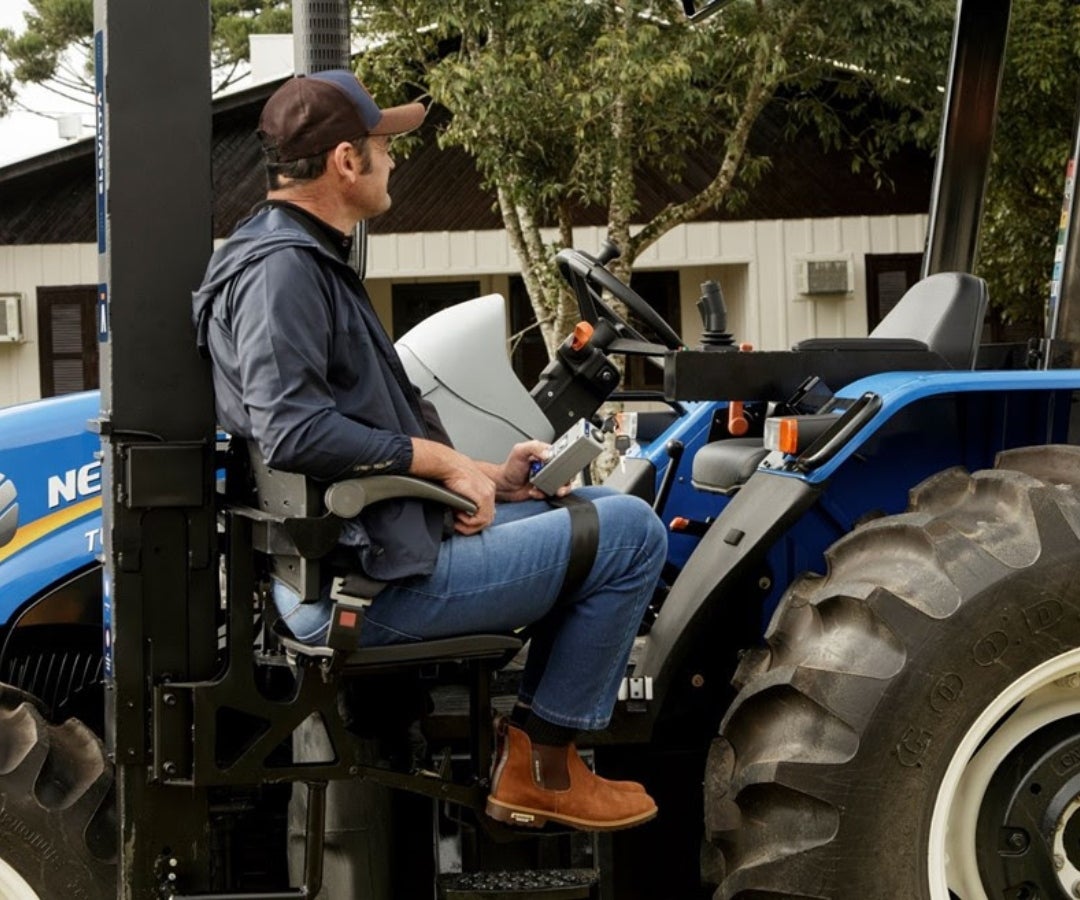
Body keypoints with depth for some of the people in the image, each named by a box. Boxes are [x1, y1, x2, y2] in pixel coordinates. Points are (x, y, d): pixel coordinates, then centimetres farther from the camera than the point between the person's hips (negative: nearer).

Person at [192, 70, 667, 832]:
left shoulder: (310, 262, 18)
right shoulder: (279, 270, -16)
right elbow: (295, 431, -27)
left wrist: (482, 477, 11)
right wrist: (443, 460, -17)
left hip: (375, 542, 11)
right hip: (367, 579, -11)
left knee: (599, 510, 22)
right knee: (632, 534, -10)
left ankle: (528, 750, 16)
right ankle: (544, 766, 0)